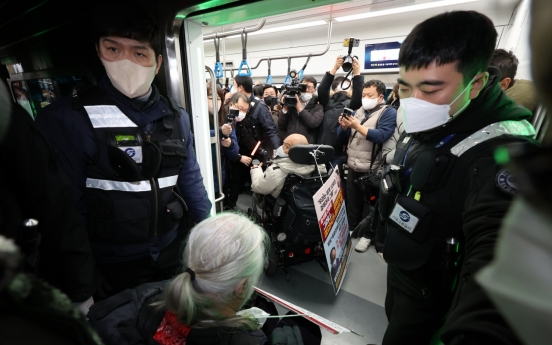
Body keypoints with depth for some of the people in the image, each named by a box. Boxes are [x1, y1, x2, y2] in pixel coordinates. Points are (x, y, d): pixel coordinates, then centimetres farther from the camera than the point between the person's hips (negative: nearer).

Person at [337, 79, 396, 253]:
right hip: (353, 167, 6)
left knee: (368, 203, 9)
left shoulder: (388, 112, -5)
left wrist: (357, 126, -27)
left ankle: (367, 235, 25)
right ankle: (351, 228, 34)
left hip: (371, 169, -5)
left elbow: (381, 136, -23)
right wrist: (344, 126, -12)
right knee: (352, 201, 17)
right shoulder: (358, 111, 13)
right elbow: (342, 136, 8)